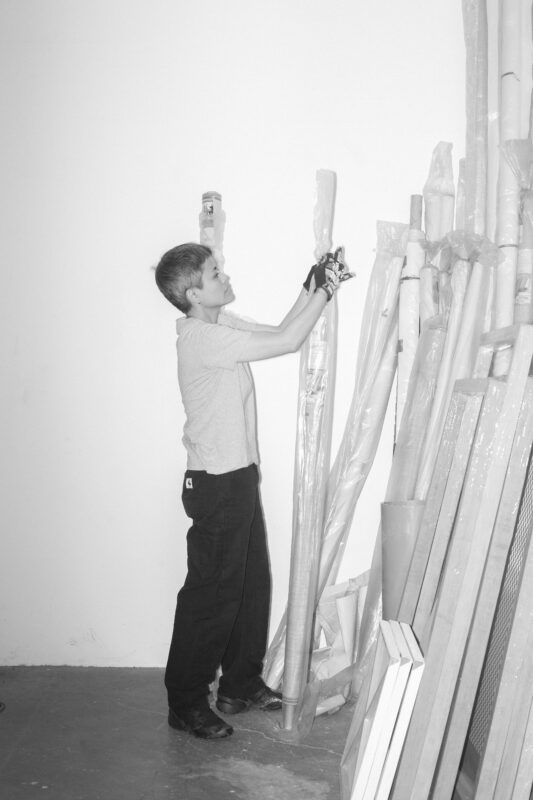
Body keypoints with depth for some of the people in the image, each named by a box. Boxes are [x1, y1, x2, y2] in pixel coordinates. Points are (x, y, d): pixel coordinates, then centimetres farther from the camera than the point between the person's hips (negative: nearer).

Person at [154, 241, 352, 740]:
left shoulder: (221, 323, 7)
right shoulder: (200, 337, -23)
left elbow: (278, 332, 14)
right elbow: (287, 342, -24)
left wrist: (312, 288, 1)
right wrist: (326, 289, -13)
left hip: (238, 476, 10)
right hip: (216, 484, -10)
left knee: (252, 582, 18)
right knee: (211, 593, 2)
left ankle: (241, 685, 33)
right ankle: (185, 703, 17)